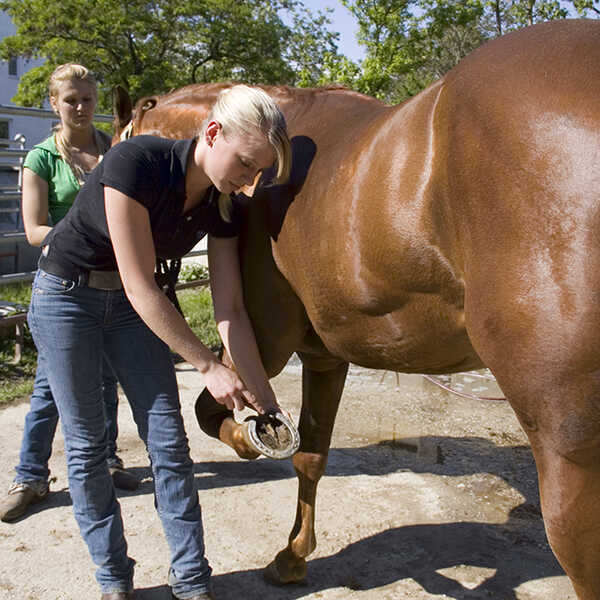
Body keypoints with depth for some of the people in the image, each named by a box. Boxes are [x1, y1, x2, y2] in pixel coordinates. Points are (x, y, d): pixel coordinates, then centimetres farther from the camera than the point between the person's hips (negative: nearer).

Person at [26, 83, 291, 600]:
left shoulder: (225, 206, -13)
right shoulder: (135, 163, -31)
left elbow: (230, 311, -10)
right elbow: (141, 290, -31)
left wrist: (264, 397, -14)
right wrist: (209, 367, -29)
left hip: (131, 301, 5)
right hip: (65, 295, -4)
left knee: (169, 439, -1)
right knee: (86, 444, 2)